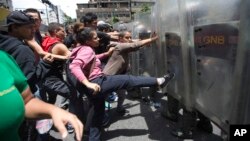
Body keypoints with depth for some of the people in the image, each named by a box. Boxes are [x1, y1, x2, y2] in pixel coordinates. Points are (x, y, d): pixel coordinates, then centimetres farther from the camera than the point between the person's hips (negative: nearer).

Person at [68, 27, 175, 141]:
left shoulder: (85, 49, 14)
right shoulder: (86, 50, -15)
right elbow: (74, 66, -30)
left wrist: (106, 54, 27)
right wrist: (88, 83, -40)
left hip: (96, 85, 11)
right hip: (97, 83, -11)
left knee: (98, 113, 21)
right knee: (128, 80, -8)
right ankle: (159, 81, -2)